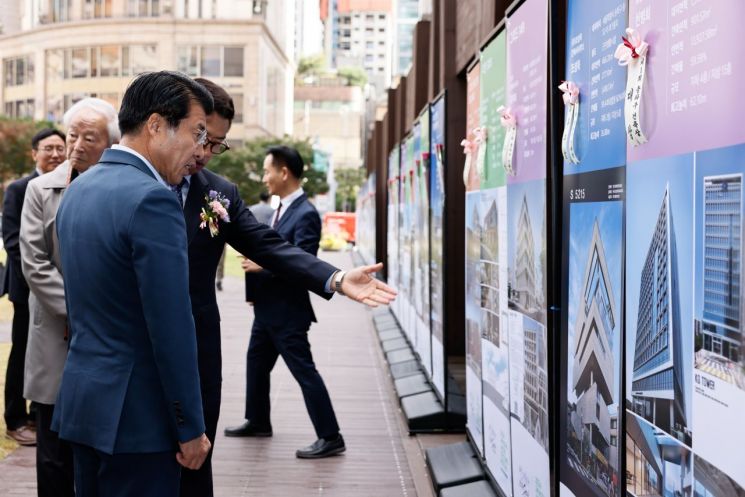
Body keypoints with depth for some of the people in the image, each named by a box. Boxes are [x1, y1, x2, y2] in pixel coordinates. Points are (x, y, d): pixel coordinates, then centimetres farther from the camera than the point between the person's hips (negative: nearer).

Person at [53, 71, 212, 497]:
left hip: (82, 401, 9)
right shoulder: (152, 199, -19)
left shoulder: (79, 189, 9)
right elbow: (172, 329, -19)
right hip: (136, 414, -9)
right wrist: (191, 428, -13)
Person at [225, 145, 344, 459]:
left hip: (287, 311, -10)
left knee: (304, 371, -6)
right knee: (256, 362, 21)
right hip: (267, 307, 10)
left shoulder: (306, 214, -20)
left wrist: (261, 265, -22)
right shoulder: (283, 209, 9)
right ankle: (257, 422, 38)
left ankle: (330, 438, 1)